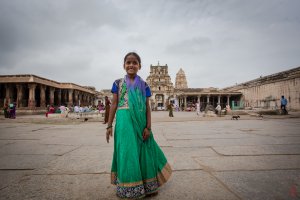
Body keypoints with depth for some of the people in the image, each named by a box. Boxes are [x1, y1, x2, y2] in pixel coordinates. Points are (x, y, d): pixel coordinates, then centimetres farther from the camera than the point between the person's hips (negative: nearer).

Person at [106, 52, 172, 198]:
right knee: (126, 153, 5)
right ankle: (128, 188, 25)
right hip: (124, 122, -1)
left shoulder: (144, 85, 7)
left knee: (144, 152, 10)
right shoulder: (118, 83, 5)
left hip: (140, 122, 2)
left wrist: (148, 127, -2)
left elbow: (147, 107, 5)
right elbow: (114, 104, 3)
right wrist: (109, 126, 1)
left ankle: (148, 186, 30)